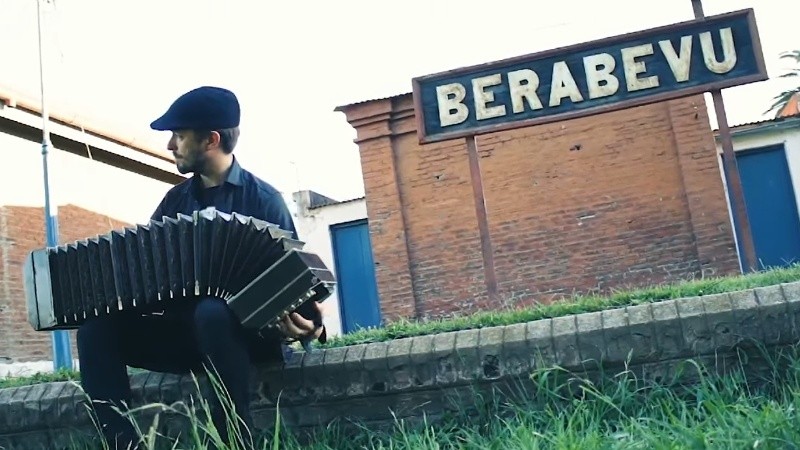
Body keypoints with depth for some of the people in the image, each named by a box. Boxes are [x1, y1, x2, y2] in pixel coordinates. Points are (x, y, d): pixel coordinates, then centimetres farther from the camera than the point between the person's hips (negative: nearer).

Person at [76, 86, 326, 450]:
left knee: (212, 313, -38)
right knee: (97, 327, -16)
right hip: (183, 332, 5)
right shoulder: (176, 199, 14)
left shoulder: (262, 199, -2)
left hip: (245, 331, -5)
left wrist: (302, 323, -29)